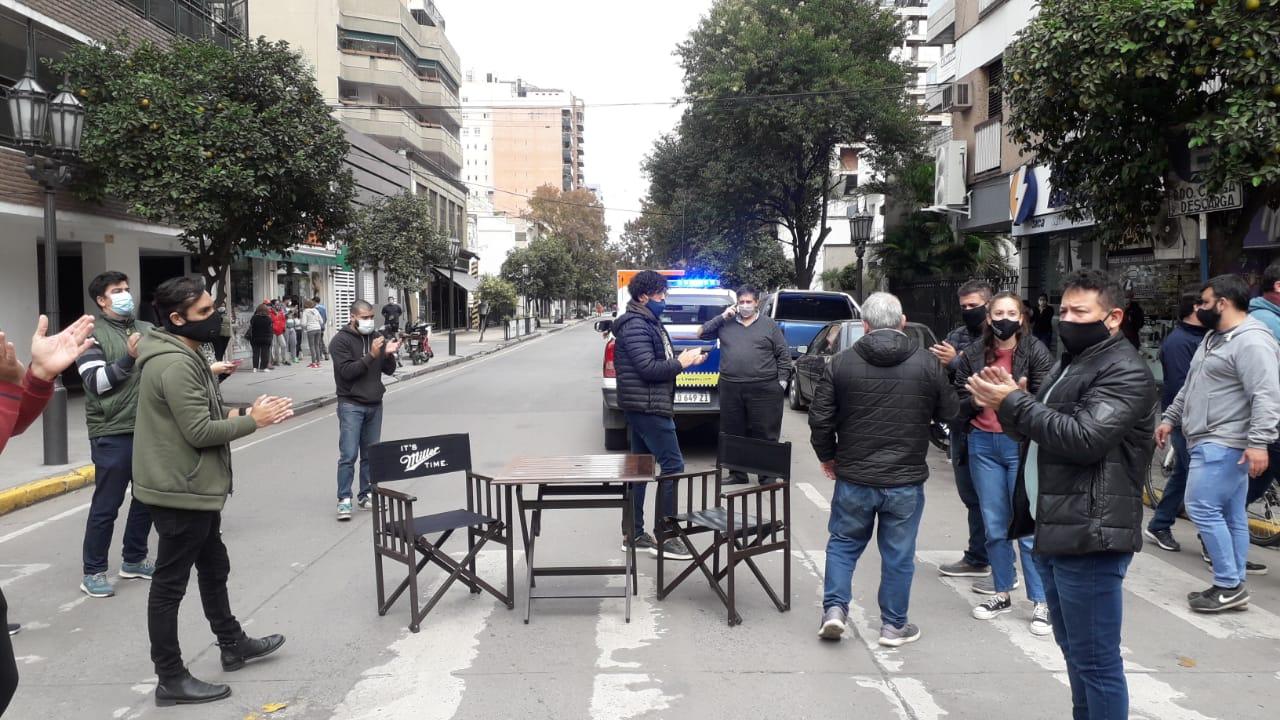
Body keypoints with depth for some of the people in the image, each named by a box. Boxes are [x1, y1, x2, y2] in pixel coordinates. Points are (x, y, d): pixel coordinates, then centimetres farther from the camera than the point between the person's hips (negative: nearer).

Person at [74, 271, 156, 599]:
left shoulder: (148, 330, 11)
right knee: (106, 505, 1)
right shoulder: (92, 334, -4)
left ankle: (134, 560, 29)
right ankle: (93, 572, 12)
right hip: (113, 434, -6)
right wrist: (128, 359, -24)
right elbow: (95, 382, -14)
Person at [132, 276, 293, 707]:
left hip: (193, 488, 11)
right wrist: (252, 421, -15)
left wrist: (239, 415, 2)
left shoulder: (181, 355, 11)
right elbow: (199, 432, -25)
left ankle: (232, 645, 39)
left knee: (214, 567, 23)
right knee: (170, 584, 0)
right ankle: (171, 680, 11)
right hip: (180, 492, -11)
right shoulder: (175, 365, -23)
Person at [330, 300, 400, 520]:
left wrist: (388, 354, -10)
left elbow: (389, 370, 11)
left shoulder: (376, 338, 11)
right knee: (349, 455, -9)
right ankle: (344, 500, -6)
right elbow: (347, 371, -17)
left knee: (371, 454, 8)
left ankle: (366, 495, 17)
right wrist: (371, 356, -23)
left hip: (375, 404, 6)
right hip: (351, 405, -6)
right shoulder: (341, 340, -6)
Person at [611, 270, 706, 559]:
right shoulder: (635, 325, -14)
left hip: (643, 407, 10)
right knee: (672, 466, -9)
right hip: (648, 406, -10)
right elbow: (648, 368, -21)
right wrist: (681, 363, -12)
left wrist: (682, 358, 3)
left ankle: (633, 534, 19)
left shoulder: (649, 322, 18)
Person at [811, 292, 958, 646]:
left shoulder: (841, 362, -5)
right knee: (898, 554, 11)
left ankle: (834, 607, 9)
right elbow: (949, 412, 6)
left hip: (854, 477, 0)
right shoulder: (926, 364, -5)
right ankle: (894, 625, 19)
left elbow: (820, 418, -3)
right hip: (906, 480, 0)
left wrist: (827, 456, 12)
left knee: (843, 543, 18)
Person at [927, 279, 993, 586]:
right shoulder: (956, 336, 11)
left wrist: (956, 363, -23)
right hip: (961, 428, 7)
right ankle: (976, 558, 28)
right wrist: (939, 363, -8)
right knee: (970, 496, 16)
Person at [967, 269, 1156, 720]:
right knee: (1074, 650, 20)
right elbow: (1043, 430, 23)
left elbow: (1084, 438, -24)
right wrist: (1008, 404, 3)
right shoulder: (1071, 362, 19)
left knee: (1096, 659, -3)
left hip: (1089, 536, -10)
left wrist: (1014, 404, -16)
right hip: (1054, 530, 10)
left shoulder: (1125, 372, -12)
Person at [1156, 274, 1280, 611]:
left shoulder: (1251, 341, -17)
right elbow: (1191, 386, 25)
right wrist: (1170, 418, 24)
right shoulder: (1215, 337, 17)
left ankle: (1229, 586, -3)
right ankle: (1233, 587, 16)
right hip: (1212, 443, 10)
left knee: (1203, 509, -11)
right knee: (1231, 515, 11)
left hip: (1225, 445, -10)